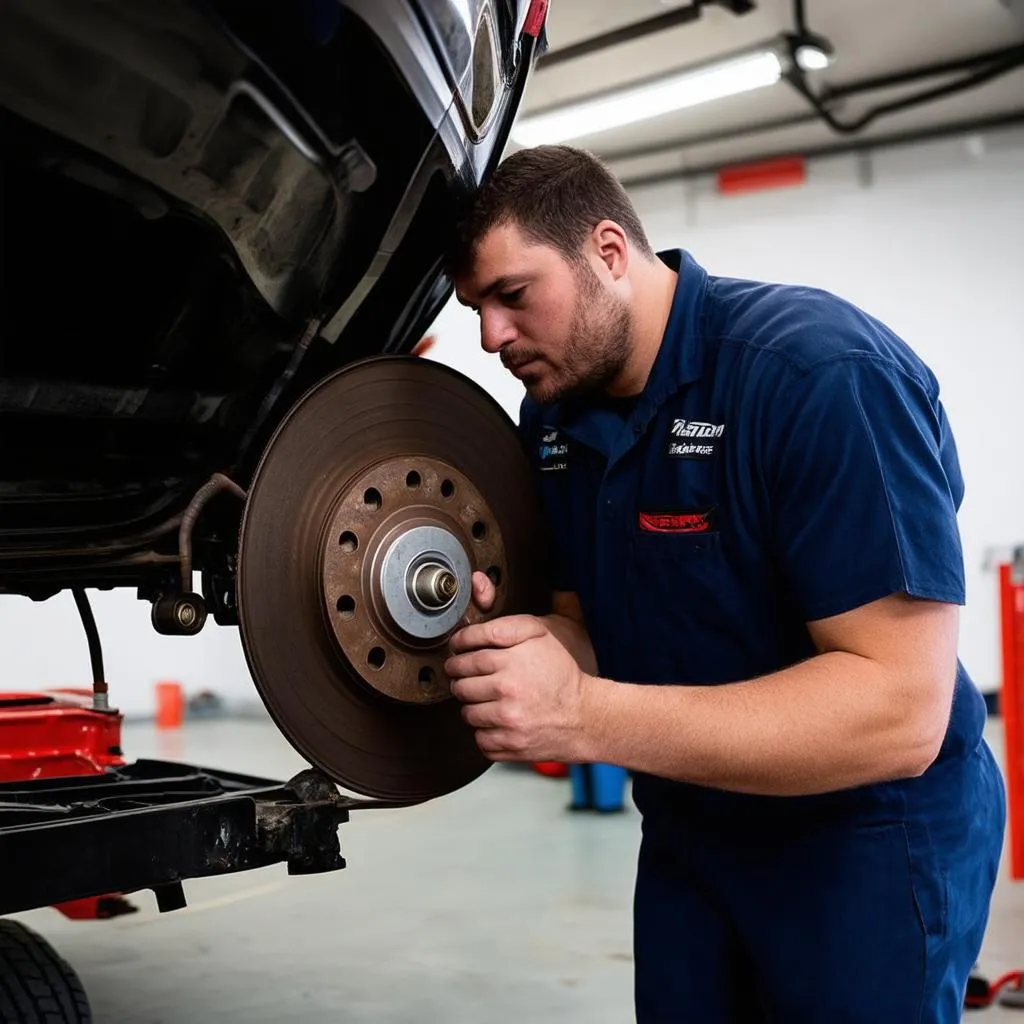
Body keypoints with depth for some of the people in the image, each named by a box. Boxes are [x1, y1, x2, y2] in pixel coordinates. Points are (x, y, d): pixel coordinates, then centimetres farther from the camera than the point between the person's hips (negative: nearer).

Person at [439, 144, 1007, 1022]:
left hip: (868, 839, -6)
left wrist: (586, 718, -35)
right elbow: (585, 621, 7)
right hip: (686, 833, 7)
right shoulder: (553, 415, 0)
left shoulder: (818, 372, -25)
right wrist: (524, 648, -18)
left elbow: (898, 708, -30)